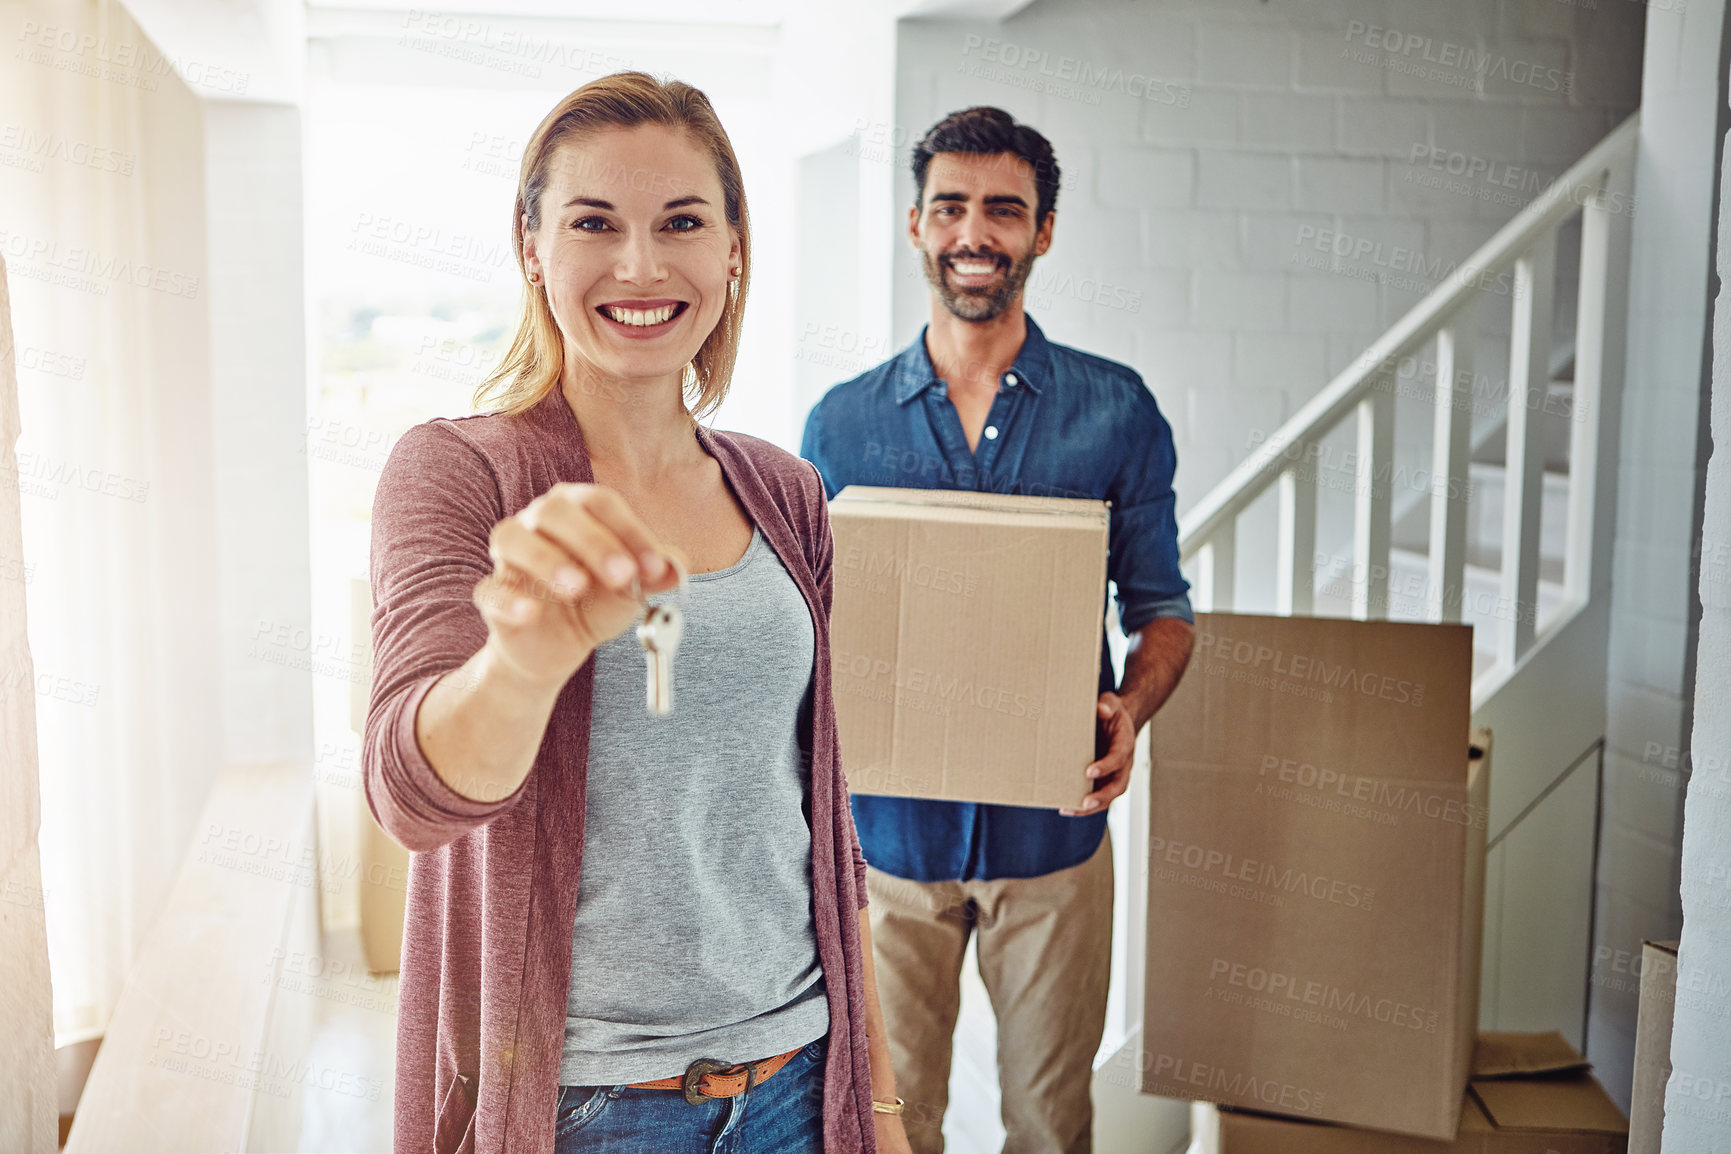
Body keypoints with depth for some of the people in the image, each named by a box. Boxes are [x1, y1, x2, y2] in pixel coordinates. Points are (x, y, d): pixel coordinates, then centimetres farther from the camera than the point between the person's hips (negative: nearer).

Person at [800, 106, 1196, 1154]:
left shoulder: (1117, 410, -1)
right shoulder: (843, 422, 2)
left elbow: (1161, 606, 3)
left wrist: (1132, 707, -17)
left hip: (1052, 822, 0)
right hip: (889, 822, 1)